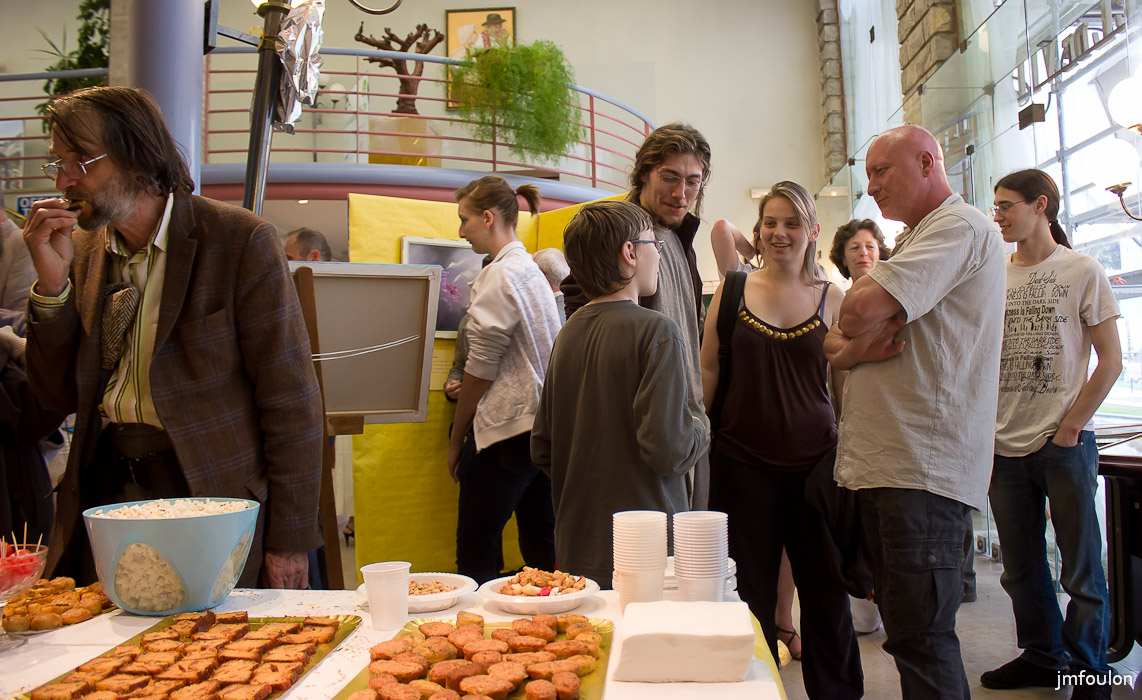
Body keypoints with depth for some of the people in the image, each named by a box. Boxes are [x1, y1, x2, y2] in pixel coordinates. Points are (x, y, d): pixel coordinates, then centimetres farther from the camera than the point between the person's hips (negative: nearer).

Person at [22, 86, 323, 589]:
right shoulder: (84, 251, 10)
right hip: (106, 486, 5)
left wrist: (288, 542, -13)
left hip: (210, 489, -5)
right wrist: (52, 282, -4)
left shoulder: (241, 240, -10)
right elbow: (60, 397, 10)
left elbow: (291, 400, -12)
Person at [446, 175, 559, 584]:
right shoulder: (532, 270, 15)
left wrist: (456, 440, -2)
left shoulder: (498, 276, -11)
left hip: (508, 428, -9)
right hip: (544, 426, 9)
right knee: (542, 550, 12)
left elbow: (481, 367, -11)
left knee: (474, 555, -1)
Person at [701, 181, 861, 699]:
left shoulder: (831, 299, 4)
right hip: (742, 463, 0)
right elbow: (708, 370, 5)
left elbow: (845, 385, 7)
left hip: (815, 462, 1)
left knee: (824, 590, 10)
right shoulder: (733, 290, 2)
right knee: (750, 593, 10)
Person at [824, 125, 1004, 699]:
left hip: (923, 467, -10)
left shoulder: (959, 227, -7)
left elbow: (861, 311, -23)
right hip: (881, 459, 10)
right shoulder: (913, 242, 25)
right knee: (904, 630, 15)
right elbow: (831, 343, 18)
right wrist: (858, 348, -4)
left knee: (920, 636, -7)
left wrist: (860, 326, 1)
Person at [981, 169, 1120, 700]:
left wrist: (1069, 428, -10)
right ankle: (1042, 656, 29)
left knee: (1081, 570, 4)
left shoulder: (1082, 271, -1)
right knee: (1021, 570, 12)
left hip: (1065, 443, -4)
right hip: (1006, 447, 4)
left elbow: (1110, 361, -3)